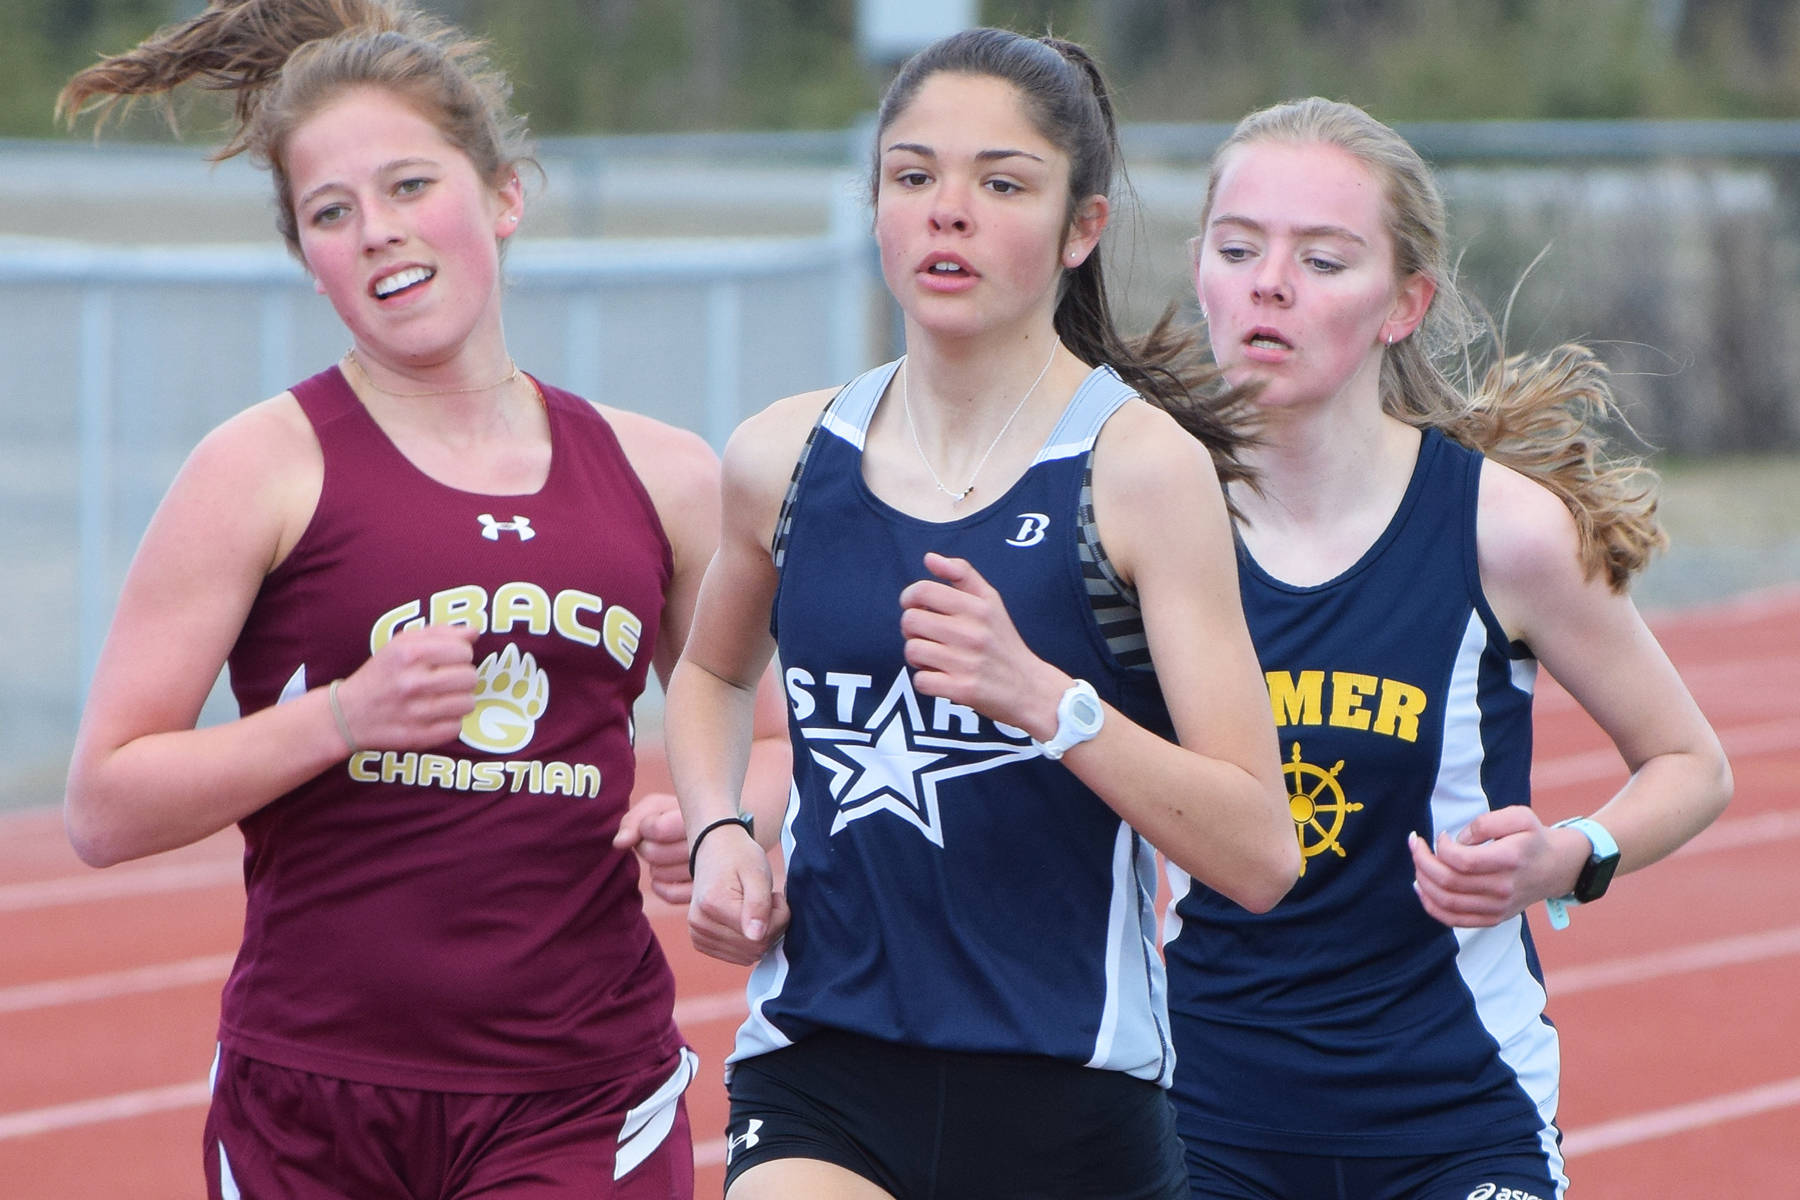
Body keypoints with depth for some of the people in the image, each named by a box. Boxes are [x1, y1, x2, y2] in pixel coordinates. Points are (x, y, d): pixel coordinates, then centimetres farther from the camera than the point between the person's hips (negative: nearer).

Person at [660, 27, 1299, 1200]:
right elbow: (713, 673, 28)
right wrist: (719, 831, 8)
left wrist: (1042, 696, -25)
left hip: (1068, 1097, -2)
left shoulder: (1144, 468, -7)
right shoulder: (786, 456, 5)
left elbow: (1260, 856, -13)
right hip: (819, 1074, 2)